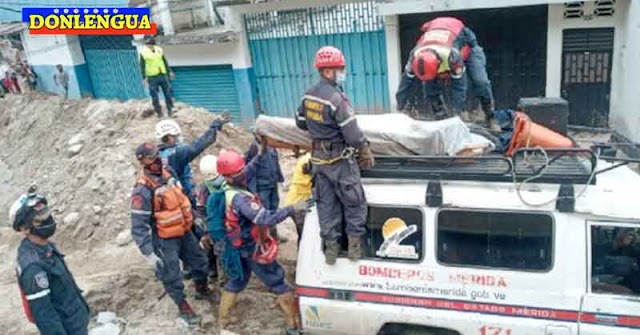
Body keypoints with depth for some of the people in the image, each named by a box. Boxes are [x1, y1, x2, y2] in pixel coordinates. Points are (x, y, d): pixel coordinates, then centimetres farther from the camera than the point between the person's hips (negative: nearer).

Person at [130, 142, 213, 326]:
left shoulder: (168, 172, -5)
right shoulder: (143, 190, -27)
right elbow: (138, 226, -25)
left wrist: (194, 216, 18)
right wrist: (149, 253, -27)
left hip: (185, 232, 7)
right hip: (165, 240, -7)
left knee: (200, 261, 21)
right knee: (172, 277, 8)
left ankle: (202, 290, 48)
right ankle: (184, 307, 31)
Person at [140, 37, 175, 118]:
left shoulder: (159, 50, 10)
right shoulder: (143, 52, -3)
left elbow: (165, 62, 16)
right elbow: (142, 66, -4)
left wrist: (169, 72, 14)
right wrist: (144, 77, -10)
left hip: (163, 75, 4)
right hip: (152, 77, -4)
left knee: (168, 92, 1)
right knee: (154, 95, 0)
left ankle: (170, 110, 9)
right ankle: (159, 112, 8)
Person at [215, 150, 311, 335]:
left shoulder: (225, 191, -4)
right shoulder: (239, 198, -35)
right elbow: (265, 218, -44)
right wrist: (293, 209, -41)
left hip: (238, 247, 9)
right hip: (252, 250, -9)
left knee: (237, 280, 26)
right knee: (277, 283, 5)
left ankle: (223, 319, 37)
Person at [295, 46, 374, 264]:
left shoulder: (308, 95, 2)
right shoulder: (336, 98, -22)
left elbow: (301, 123, 14)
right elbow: (352, 133, -21)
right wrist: (366, 151, -7)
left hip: (318, 158, 7)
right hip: (340, 159, -7)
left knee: (326, 203, 13)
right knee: (354, 202, 8)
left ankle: (330, 246, 20)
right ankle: (355, 245, 15)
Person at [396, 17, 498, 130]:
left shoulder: (452, 55, -49)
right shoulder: (415, 55, -37)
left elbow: (459, 84, -39)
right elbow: (407, 80, -25)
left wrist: (457, 112, -36)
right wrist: (400, 106, -21)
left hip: (466, 43, -3)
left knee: (481, 82, -15)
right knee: (430, 87, -13)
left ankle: (490, 117, 4)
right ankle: (442, 118, 1)